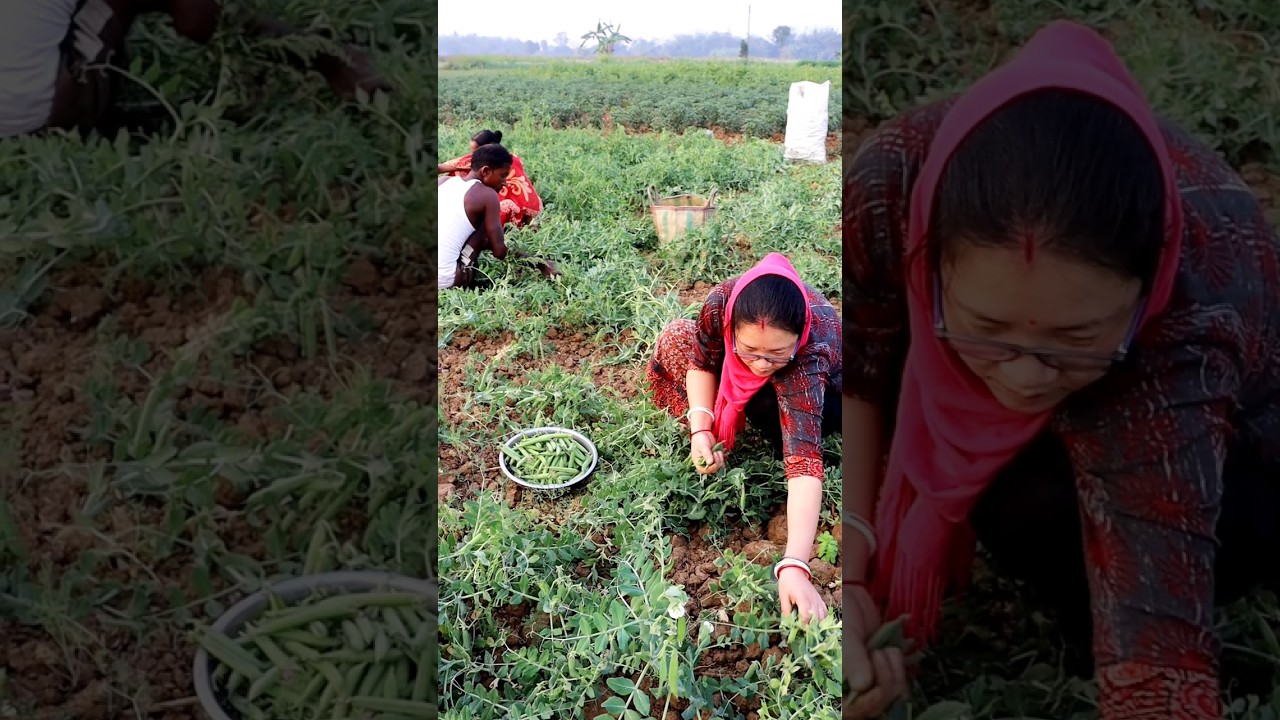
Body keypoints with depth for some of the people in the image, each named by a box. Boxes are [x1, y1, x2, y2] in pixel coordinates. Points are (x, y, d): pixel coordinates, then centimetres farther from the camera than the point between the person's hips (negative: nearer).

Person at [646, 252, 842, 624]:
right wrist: (700, 429, -32)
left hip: (822, 395, -3)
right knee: (675, 340, -14)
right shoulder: (723, 302, -37)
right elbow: (702, 360, -17)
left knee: (767, 405, -35)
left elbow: (804, 462, -53)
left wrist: (794, 566, -61)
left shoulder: (810, 356, -46)